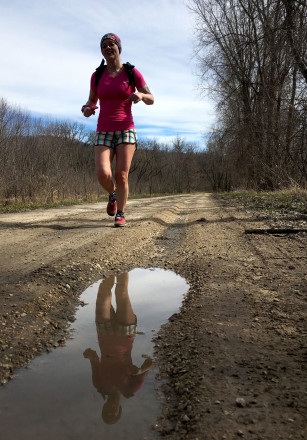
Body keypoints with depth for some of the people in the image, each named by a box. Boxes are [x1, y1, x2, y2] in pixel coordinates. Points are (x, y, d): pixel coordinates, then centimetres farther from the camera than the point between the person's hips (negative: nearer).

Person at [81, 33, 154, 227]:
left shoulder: (133, 73, 1)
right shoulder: (97, 75, 8)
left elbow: (151, 100, 4)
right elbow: (92, 101, 18)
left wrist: (141, 95, -22)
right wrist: (87, 109, -8)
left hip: (126, 131, -2)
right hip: (104, 134, 2)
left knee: (121, 176, -15)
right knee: (103, 175, -18)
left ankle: (120, 215, 7)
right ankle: (113, 194, 18)